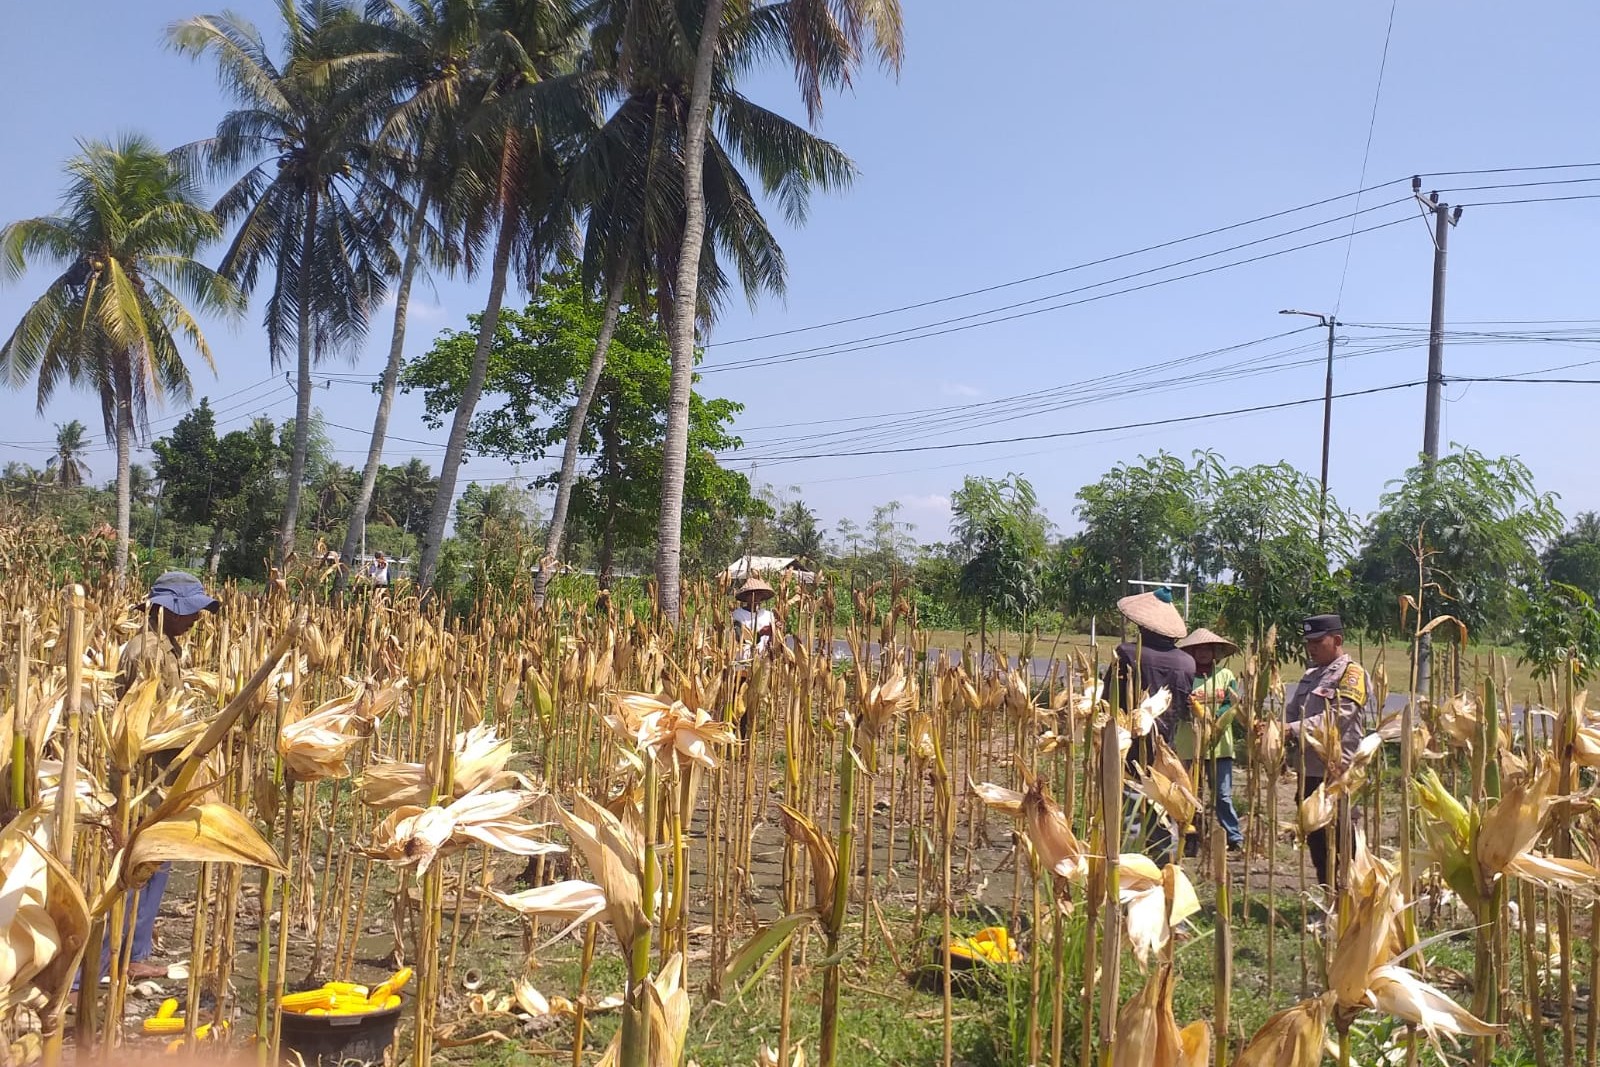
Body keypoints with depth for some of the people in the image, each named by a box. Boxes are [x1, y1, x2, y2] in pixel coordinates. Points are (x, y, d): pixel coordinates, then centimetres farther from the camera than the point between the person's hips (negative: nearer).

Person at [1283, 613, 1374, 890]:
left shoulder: (1352, 674, -6)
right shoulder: (1310, 676, 19)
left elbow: (1338, 717, -18)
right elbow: (1292, 711, 16)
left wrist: (1294, 730, -24)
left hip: (1336, 770, -8)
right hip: (1309, 767, 8)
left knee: (1338, 837, -4)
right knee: (1315, 836, 13)